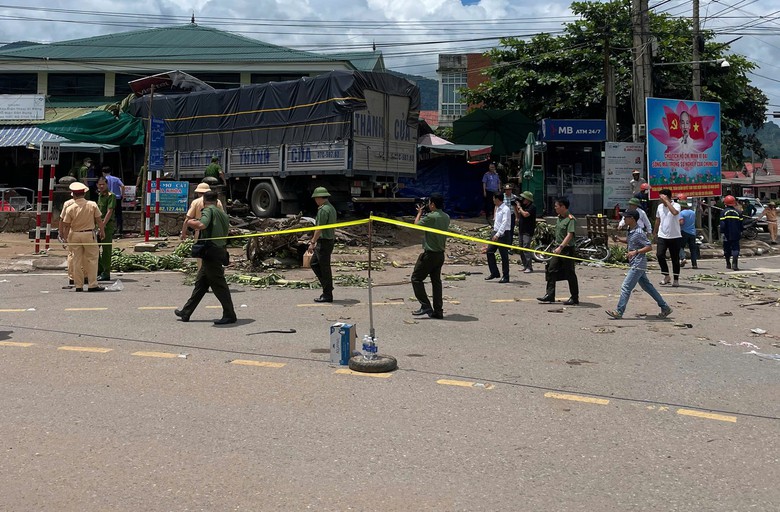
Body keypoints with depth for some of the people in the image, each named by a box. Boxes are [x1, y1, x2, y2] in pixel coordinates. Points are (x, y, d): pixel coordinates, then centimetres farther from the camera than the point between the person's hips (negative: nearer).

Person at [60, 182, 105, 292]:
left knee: (77, 260, 9)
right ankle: (92, 285, 3)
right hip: (89, 234, -1)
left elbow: (66, 226, -2)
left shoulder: (70, 208, -5)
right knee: (92, 259, 6)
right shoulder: (92, 205, -6)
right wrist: (102, 231, 13)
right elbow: (98, 220, 0)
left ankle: (78, 286, 12)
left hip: (75, 235, 1)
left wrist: (65, 238, 8)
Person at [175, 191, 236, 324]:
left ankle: (230, 315, 1)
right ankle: (186, 312, 23)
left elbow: (202, 225, -27)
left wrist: (191, 222, -5)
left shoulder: (208, 210, -10)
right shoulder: (223, 214, 16)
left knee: (218, 285, -4)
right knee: (200, 283, 15)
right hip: (221, 250, 9)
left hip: (212, 252, -9)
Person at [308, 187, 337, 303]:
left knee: (325, 268, -3)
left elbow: (319, 228, -21)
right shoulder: (331, 208, 14)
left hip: (324, 242, -10)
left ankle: (327, 295, 3)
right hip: (330, 240, 10)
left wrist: (313, 242, -16)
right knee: (314, 263, 17)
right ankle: (327, 286, 17)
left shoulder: (323, 210, -17)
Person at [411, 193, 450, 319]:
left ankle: (425, 306, -2)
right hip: (440, 254, 8)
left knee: (416, 278, 4)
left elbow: (416, 225, -7)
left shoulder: (430, 217, -20)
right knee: (436, 281, 12)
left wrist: (420, 212, 8)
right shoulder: (446, 217, 5)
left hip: (429, 254, -8)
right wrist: (425, 212, 17)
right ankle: (438, 311, 12)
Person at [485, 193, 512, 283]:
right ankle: (494, 273, 16)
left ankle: (505, 276, 6)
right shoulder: (497, 208, 14)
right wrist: (495, 234, 17)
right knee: (489, 251, 6)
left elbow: (504, 223, -23)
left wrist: (498, 235, -30)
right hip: (496, 232, 9)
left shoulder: (506, 209, -15)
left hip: (503, 234, -9)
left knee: (504, 255, -2)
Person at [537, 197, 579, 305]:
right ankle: (550, 295, 7)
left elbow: (569, 235, -25)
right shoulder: (559, 218, 11)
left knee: (570, 274, 0)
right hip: (558, 249, 8)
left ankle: (574, 298, 10)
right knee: (551, 270, 3)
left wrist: (561, 247, -34)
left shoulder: (571, 219, -15)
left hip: (567, 249, -8)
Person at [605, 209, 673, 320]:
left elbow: (649, 247, -17)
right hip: (635, 264, 10)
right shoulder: (629, 231, 10)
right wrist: (619, 239, 9)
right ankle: (665, 307, 23)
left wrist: (635, 252, -27)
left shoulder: (639, 233, -18)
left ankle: (619, 312, -4)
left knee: (626, 287, -8)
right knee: (647, 286, 15)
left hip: (638, 265, -10)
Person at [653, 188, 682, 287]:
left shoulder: (675, 206, -10)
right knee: (659, 255, -13)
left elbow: (674, 212, -35)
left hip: (675, 237, -4)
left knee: (675, 259, 4)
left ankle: (676, 279, 15)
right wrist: (655, 232, 27)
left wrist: (666, 201, -29)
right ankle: (666, 276, 1)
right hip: (662, 236, 4)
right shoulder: (660, 207, 7)